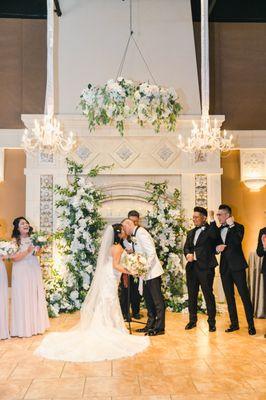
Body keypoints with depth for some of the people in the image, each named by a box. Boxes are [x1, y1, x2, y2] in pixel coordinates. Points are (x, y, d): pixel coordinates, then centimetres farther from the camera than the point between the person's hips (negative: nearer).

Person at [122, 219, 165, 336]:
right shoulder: (135, 235, 11)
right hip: (146, 273, 10)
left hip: (152, 272, -10)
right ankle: (150, 325, 27)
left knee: (157, 300, -1)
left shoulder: (141, 233, -17)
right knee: (148, 299, 16)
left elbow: (151, 253, -22)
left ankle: (159, 328, 6)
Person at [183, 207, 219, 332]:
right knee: (192, 295, 12)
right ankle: (192, 320, 24)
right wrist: (188, 254, -7)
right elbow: (186, 247, 14)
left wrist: (212, 219, -23)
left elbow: (214, 236, -25)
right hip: (191, 267, 7)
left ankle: (211, 322, 10)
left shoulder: (210, 230, -3)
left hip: (205, 267, -6)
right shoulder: (191, 232, 18)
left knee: (208, 295, -1)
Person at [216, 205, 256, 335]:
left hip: (237, 266, -5)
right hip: (224, 267, 6)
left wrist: (231, 225, -19)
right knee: (229, 296, 9)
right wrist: (217, 248, -7)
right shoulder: (218, 230, 14)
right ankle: (234, 323, 18)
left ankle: (251, 325, 2)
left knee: (244, 295, -5)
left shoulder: (238, 227, -2)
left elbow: (237, 242, -20)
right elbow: (214, 247, 15)